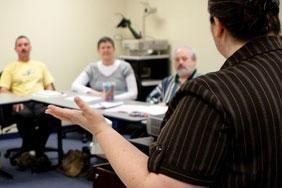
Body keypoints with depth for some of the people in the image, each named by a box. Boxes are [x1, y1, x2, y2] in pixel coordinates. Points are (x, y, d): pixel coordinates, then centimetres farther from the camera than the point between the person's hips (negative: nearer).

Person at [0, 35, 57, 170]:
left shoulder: (40, 66, 25)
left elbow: (49, 86, 20)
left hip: (40, 101, 2)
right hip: (20, 103, -2)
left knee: (48, 113, -36)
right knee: (24, 115, -39)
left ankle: (27, 152, -21)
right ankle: (37, 152, -16)